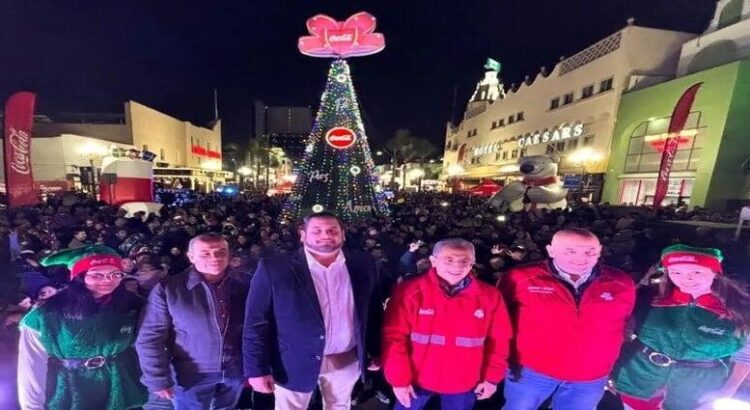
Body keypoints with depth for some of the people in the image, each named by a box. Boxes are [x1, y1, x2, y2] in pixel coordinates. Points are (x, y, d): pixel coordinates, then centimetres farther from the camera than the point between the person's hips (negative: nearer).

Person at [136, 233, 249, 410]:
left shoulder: (242, 287, -7)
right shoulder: (168, 289, -13)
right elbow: (150, 338, -8)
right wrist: (158, 380, -9)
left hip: (235, 373, 3)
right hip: (192, 376, -2)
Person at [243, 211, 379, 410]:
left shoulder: (362, 264, -9)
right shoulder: (273, 268, -17)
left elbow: (374, 312, 1)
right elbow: (256, 323, -11)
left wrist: (374, 352, 6)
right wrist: (257, 369, -10)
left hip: (347, 360, 3)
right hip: (294, 362, -2)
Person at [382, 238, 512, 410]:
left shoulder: (489, 296, -11)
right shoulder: (411, 292, -19)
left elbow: (498, 340, 0)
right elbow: (395, 337, -15)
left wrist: (492, 377, 2)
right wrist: (399, 378, -13)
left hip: (464, 384, 2)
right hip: (418, 381, -1)